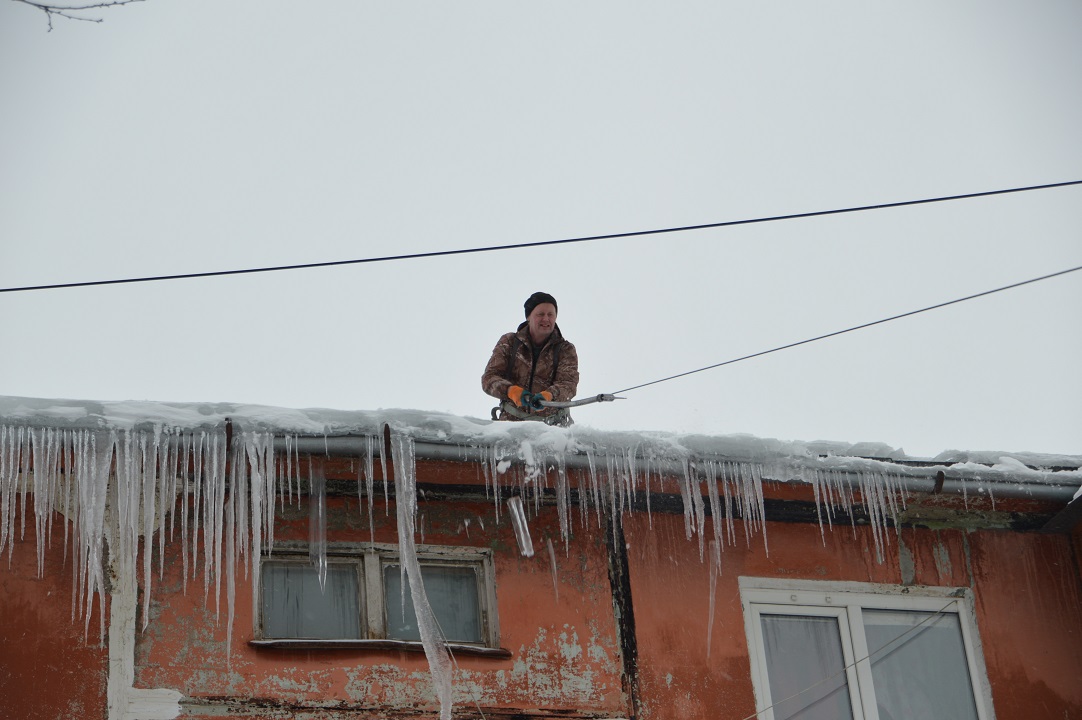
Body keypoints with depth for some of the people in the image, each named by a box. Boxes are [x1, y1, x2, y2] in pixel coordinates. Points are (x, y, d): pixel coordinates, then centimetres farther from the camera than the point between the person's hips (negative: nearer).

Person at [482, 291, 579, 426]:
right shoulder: (509, 343, 10)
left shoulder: (566, 350, 8)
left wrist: (548, 396, -31)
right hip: (511, 420, 0)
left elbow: (568, 384, -8)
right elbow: (489, 378, 1)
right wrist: (511, 390, -22)